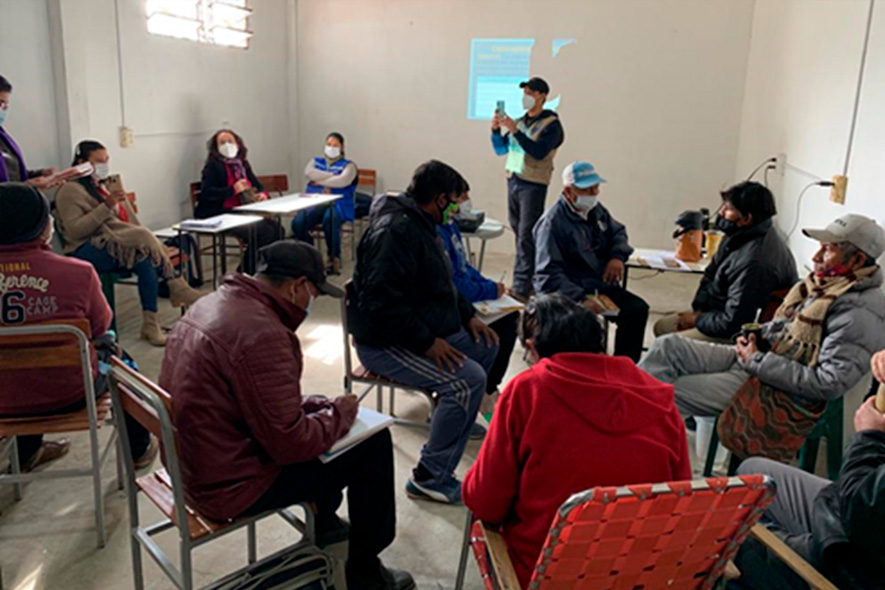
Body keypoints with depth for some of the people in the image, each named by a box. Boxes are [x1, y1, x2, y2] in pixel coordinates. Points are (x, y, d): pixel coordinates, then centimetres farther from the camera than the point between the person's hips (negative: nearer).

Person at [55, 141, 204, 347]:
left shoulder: (107, 185, 23)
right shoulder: (70, 190, 1)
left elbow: (130, 221, 20)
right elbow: (75, 231, -13)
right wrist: (107, 206, -19)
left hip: (120, 245, 6)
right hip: (88, 251, -6)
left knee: (146, 262, -28)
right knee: (144, 248, -32)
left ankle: (150, 324, -31)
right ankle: (176, 287, -23)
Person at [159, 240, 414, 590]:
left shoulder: (215, 303, 2)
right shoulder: (262, 334, -28)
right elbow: (291, 443, -24)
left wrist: (321, 406, 6)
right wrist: (339, 415, -7)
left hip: (192, 462, 10)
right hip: (229, 484, -10)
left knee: (315, 410, 24)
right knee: (373, 444, -2)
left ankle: (325, 524, 40)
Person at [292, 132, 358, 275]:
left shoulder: (348, 165, 13)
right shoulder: (316, 161, 24)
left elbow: (343, 181, -9)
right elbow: (308, 172, 0)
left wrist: (320, 181, -1)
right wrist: (332, 175, -5)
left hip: (338, 204, -3)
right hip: (315, 204, 3)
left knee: (329, 220, -38)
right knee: (297, 222, -28)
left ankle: (334, 258, -19)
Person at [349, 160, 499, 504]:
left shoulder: (421, 224, 12)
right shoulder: (395, 230, -22)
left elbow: (441, 286, 23)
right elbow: (383, 302, -30)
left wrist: (467, 316, 10)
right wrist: (427, 342, -27)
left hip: (426, 331, 11)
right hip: (385, 343, -11)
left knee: (487, 346, 13)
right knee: (468, 379, -25)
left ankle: (453, 420, 31)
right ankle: (430, 479, -15)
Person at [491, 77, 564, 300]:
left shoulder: (551, 124, -4)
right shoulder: (520, 121, 14)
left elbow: (539, 152, -18)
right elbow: (501, 149, 16)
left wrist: (515, 131, -22)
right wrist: (496, 130, -1)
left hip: (533, 185, -6)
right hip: (512, 180, 7)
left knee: (526, 237, -9)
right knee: (519, 233, 9)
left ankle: (521, 288, -10)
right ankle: (530, 279, 18)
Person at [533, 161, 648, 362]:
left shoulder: (596, 210, 9)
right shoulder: (552, 222, -16)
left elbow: (618, 232, 28)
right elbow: (549, 275, -22)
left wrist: (618, 256, 4)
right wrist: (580, 298, -33)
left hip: (601, 285, 8)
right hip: (569, 292, -7)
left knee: (637, 309, -11)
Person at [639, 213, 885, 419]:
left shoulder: (860, 314, -18)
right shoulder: (821, 283, 9)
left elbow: (830, 384, -24)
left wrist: (758, 361, -19)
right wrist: (756, 336, 2)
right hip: (755, 360, 8)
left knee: (668, 393, -17)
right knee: (668, 345, -7)